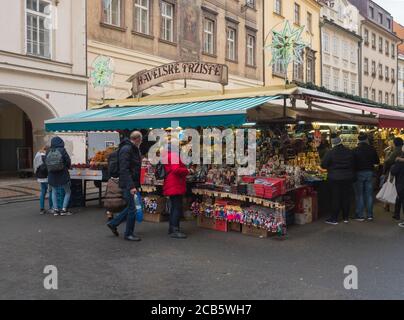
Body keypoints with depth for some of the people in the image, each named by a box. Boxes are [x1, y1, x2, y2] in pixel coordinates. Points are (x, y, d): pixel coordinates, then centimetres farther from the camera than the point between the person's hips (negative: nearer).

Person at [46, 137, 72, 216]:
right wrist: (66, 167, 11)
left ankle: (55, 209, 15)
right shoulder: (62, 150, -11)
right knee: (68, 192, 13)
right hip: (62, 175, -3)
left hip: (52, 176, 3)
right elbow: (68, 162, -10)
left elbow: (46, 163, 1)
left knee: (54, 192, 21)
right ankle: (64, 209, 5)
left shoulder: (48, 152, -3)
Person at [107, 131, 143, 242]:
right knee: (132, 208, -3)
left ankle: (113, 223, 26)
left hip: (133, 184, 10)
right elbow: (124, 170, -22)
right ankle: (129, 234, 9)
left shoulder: (134, 149, 17)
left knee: (131, 207, 15)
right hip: (128, 184, -10)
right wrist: (131, 186, -27)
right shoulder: (126, 149, -14)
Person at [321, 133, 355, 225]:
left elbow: (323, 165, -8)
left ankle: (334, 219, 5)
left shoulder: (330, 153, -12)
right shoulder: (349, 152, 0)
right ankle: (346, 217, 19)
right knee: (346, 197, 11)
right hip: (348, 178, 3)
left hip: (335, 178, -3)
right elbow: (353, 165, 8)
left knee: (335, 198, 1)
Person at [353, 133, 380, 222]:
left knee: (359, 195, 4)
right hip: (369, 172, 2)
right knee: (369, 194, 10)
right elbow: (377, 161, 3)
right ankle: (370, 215, 14)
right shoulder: (372, 149, -4)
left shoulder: (355, 150, -12)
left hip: (359, 173, -2)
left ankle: (360, 215, 5)